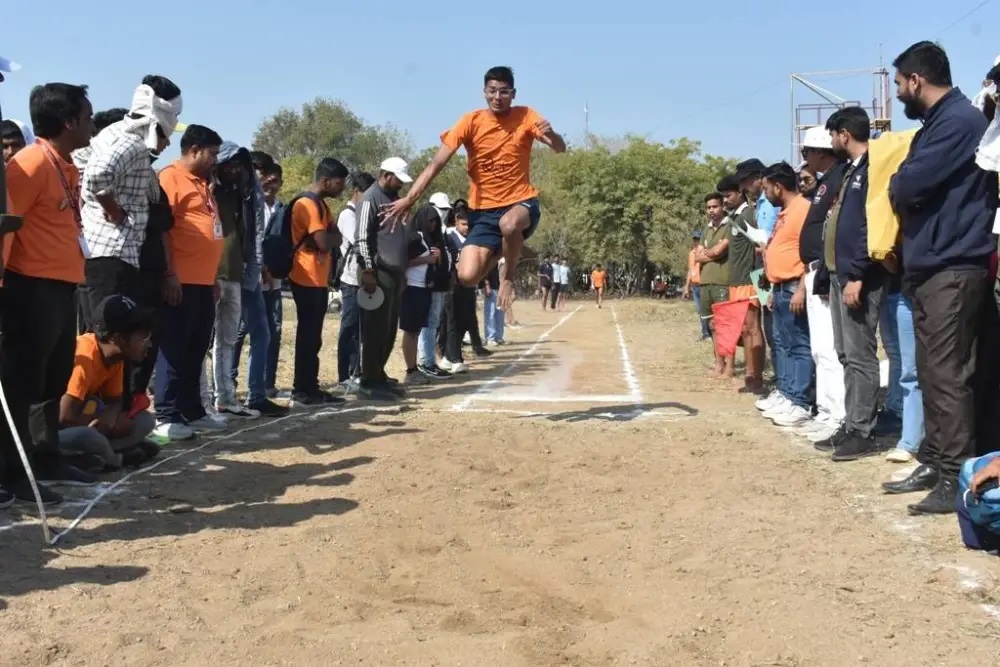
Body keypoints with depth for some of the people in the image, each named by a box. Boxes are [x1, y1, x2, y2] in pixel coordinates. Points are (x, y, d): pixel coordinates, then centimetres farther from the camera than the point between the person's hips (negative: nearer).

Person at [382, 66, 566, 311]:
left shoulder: (525, 116, -4)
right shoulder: (471, 122, -5)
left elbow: (560, 148, -12)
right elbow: (436, 164, -9)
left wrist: (550, 134, -37)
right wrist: (409, 199, -20)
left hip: (522, 202, -2)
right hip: (484, 210, 2)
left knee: (509, 224, -41)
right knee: (467, 276, -16)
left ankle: (510, 276, -8)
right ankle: (500, 252, 20)